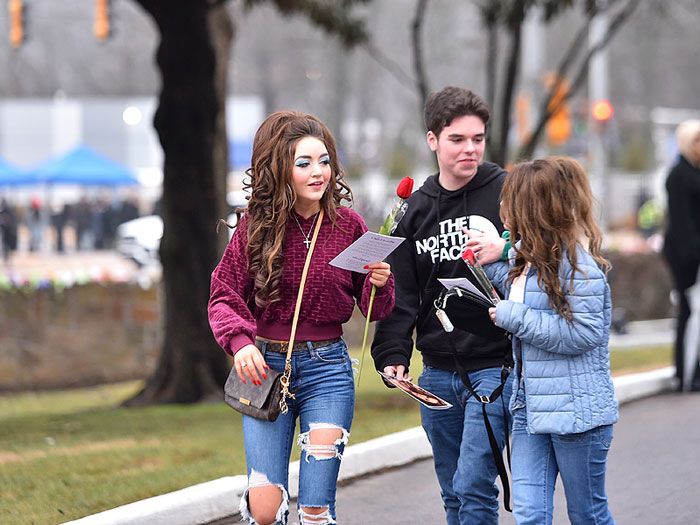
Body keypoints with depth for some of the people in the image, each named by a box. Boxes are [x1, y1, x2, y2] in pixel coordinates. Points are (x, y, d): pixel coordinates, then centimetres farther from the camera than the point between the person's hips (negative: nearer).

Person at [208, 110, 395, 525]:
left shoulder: (348, 225, -1)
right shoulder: (256, 227, -2)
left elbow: (373, 309, 7)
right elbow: (225, 296, -2)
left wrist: (380, 284, -15)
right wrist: (240, 341, -20)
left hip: (327, 369, 0)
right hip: (266, 366, 0)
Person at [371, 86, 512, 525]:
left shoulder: (508, 193, -3)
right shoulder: (416, 208, 10)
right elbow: (402, 292, 9)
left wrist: (506, 255, -23)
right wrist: (392, 353, -4)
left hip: (494, 368, -5)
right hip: (437, 371, 5)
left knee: (473, 487, -12)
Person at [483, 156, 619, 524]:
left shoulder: (577, 263, -18)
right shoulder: (525, 255, 9)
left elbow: (585, 332, -24)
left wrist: (515, 318, -19)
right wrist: (489, 260, 11)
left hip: (576, 409, -8)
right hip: (530, 408, 8)